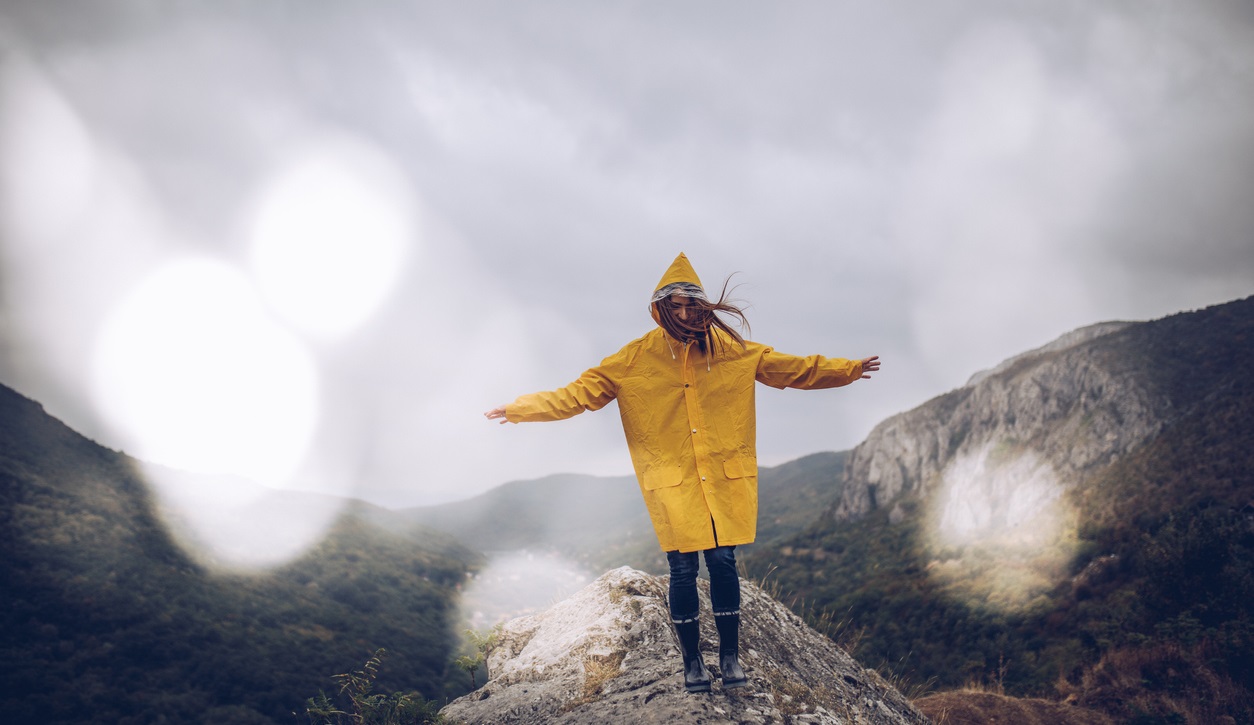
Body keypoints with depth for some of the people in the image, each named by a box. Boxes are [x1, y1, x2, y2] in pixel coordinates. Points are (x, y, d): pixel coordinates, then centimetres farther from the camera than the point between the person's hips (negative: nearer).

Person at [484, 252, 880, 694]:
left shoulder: (733, 351, 1)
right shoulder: (635, 360, -4)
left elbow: (796, 370, 11)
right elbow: (581, 392, -4)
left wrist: (850, 370, 12)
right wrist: (523, 408, -12)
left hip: (726, 479, 1)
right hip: (672, 482, -1)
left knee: (723, 562, 1)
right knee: (683, 570, 1)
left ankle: (730, 655, 20)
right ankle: (692, 660, 21)